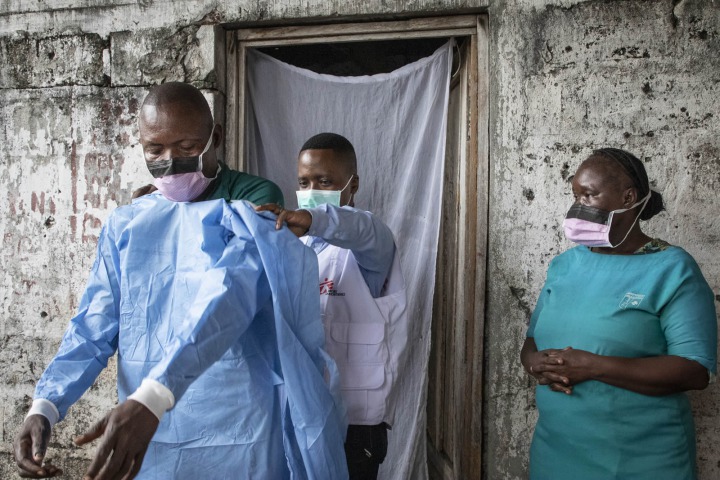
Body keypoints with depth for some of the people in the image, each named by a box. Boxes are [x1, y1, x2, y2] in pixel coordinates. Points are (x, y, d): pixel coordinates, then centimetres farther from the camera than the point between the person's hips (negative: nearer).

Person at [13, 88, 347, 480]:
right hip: (144, 439, 4)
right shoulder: (124, 225, 6)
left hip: (236, 436, -4)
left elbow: (226, 301, -23)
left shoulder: (248, 209, -8)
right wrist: (45, 406, -15)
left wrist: (151, 398, -36)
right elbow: (93, 326, 1)